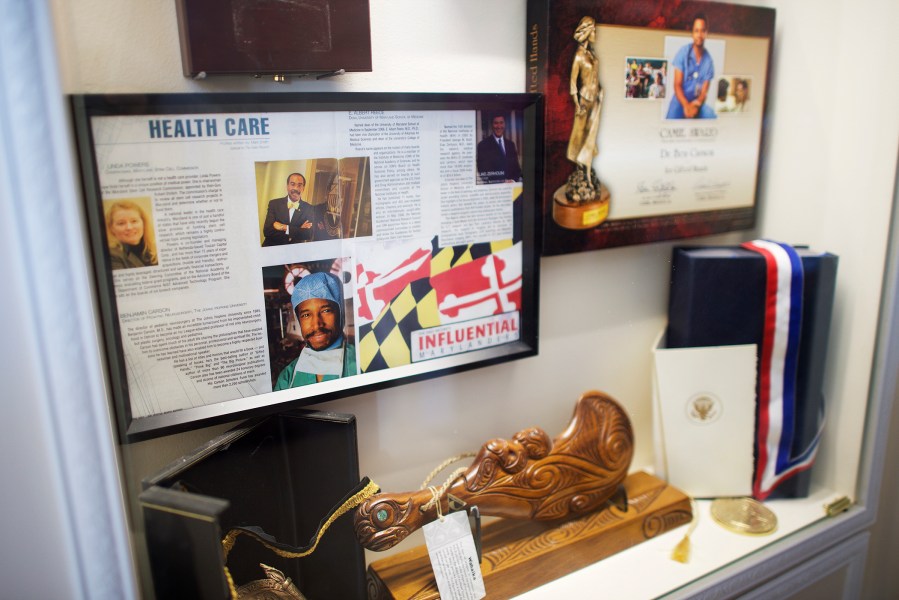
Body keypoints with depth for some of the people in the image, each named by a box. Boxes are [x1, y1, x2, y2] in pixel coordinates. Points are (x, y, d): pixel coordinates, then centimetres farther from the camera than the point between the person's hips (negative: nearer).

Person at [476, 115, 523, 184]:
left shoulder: (511, 144, 16)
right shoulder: (483, 145, 0)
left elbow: (516, 166, 16)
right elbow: (483, 171, -6)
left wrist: (515, 179, -5)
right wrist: (503, 181, -14)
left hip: (511, 184, 4)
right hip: (493, 185, -4)